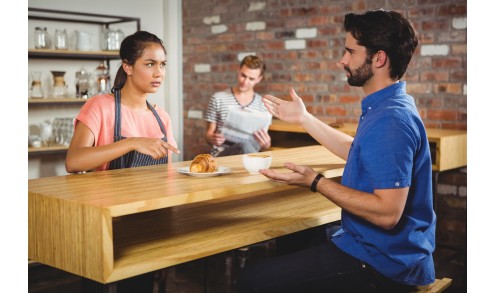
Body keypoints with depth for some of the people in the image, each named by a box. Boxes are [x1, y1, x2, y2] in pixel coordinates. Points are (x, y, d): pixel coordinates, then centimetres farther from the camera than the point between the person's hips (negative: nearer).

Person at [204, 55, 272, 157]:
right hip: (221, 153, -2)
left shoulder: (264, 105, 9)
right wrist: (212, 139, -16)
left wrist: (266, 144, -15)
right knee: (245, 146, -37)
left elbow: (265, 144, 10)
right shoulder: (218, 99, 5)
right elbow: (209, 133, 9)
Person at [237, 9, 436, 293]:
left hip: (381, 263, -11)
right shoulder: (388, 107, 8)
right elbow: (358, 152, 24)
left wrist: (316, 182, -25)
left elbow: (388, 213, -30)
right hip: (372, 243, 11)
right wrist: (305, 118, 22)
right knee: (282, 249, 27)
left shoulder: (390, 120, -25)